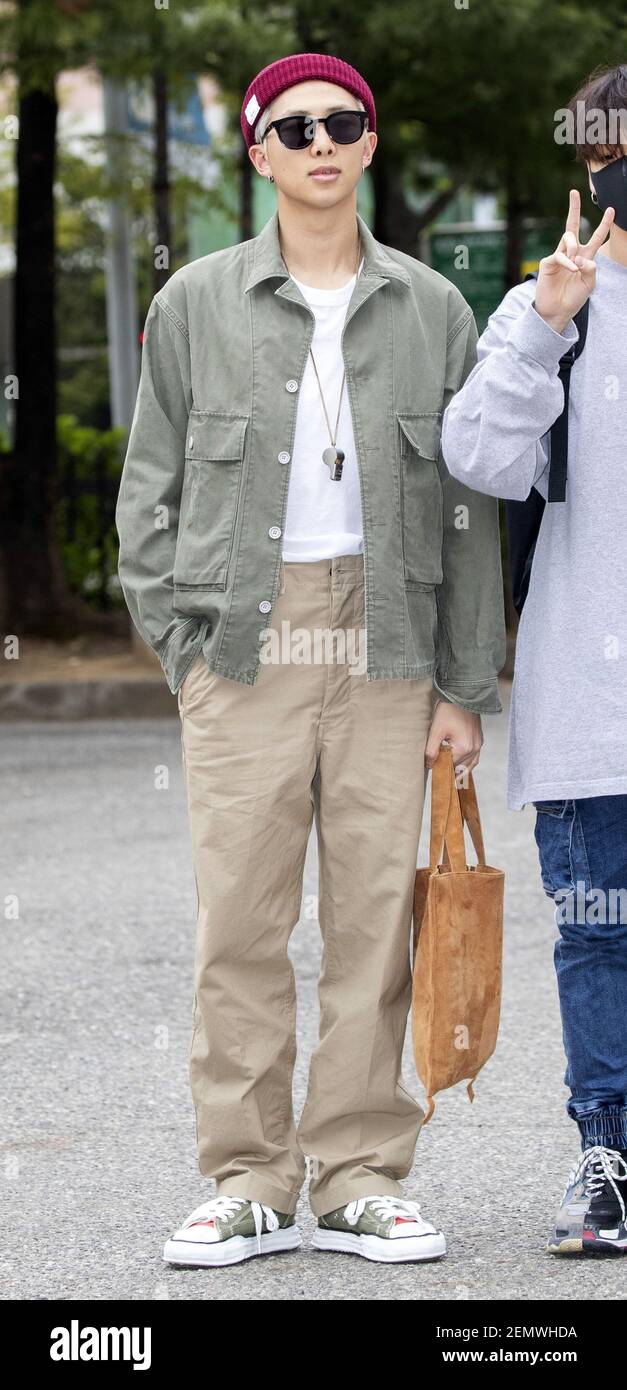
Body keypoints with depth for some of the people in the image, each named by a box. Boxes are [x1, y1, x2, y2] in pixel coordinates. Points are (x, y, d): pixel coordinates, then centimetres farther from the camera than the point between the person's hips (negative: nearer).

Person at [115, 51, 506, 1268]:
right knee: (240, 918, -3)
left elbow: (467, 510, 9)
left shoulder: (431, 310, 9)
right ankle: (249, 1180, 6)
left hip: (387, 648, 1)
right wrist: (180, 643, -1)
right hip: (245, 649, -1)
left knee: (375, 915, 1)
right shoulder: (195, 304, 7)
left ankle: (359, 1177, 9)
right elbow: (150, 491, 9)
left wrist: (466, 686, 3)